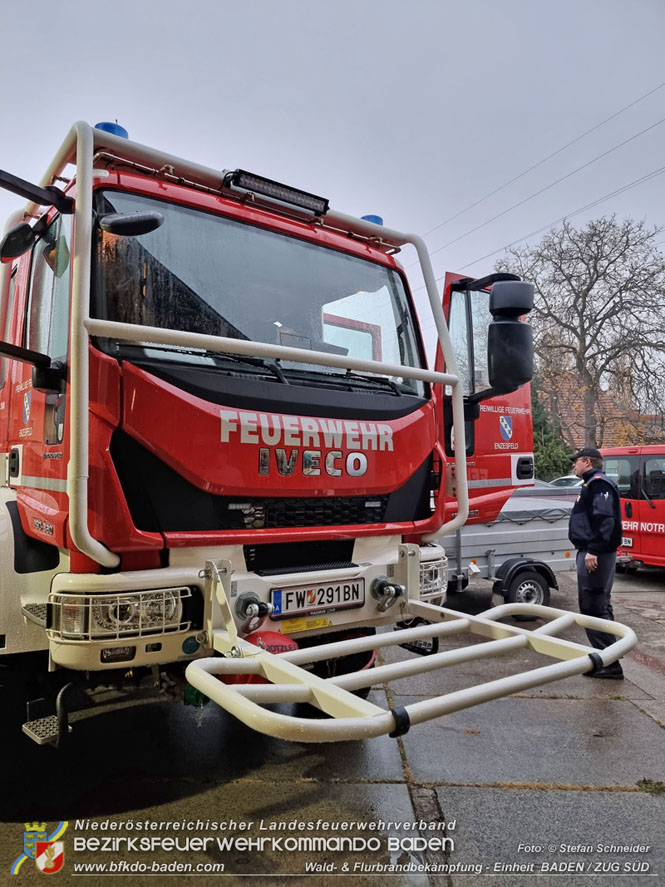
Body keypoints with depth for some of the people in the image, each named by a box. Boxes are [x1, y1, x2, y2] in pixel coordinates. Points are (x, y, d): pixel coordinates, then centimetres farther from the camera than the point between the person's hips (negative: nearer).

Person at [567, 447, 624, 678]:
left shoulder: (599, 483, -13)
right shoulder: (592, 484, 19)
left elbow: (603, 519, -25)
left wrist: (593, 551, -28)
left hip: (596, 554, -11)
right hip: (593, 552, 11)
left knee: (593, 607, -9)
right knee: (599, 606, 15)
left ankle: (609, 664, -4)